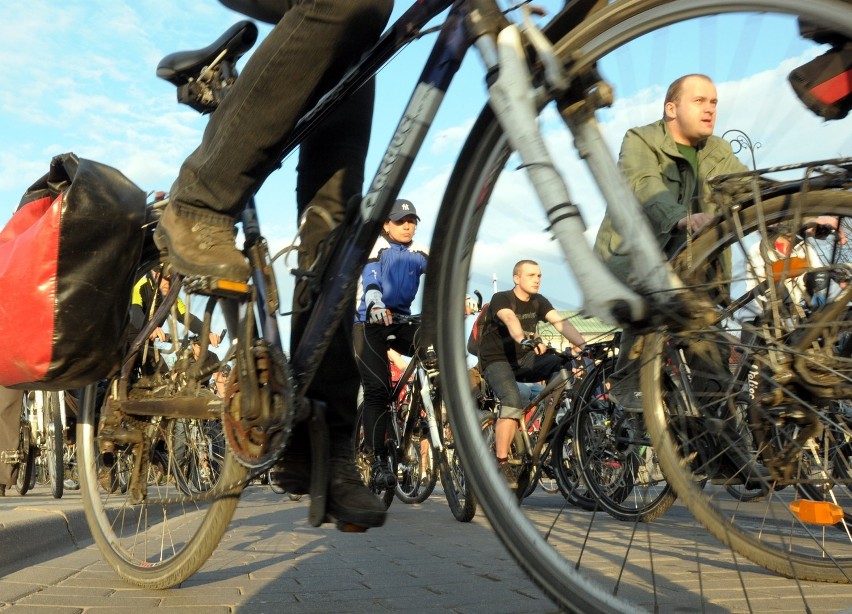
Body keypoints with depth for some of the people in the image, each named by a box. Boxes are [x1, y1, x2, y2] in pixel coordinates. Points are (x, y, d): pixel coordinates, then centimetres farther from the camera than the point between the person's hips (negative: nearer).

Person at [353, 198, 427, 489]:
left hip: (401, 321, 4)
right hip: (370, 321, -4)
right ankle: (377, 460, -8)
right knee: (377, 389, -12)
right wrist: (375, 303, -45)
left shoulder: (419, 254, 7)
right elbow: (371, 277, -24)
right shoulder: (377, 247, -5)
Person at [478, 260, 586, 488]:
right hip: (497, 361, -6)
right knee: (513, 403, -32)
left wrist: (583, 345, -33)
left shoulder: (539, 302, 2)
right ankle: (501, 464, -24)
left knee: (562, 363, -21)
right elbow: (511, 320, -37)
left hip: (524, 360, 6)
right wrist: (525, 340, -58)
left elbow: (561, 322, -15)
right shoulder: (501, 299, -15)